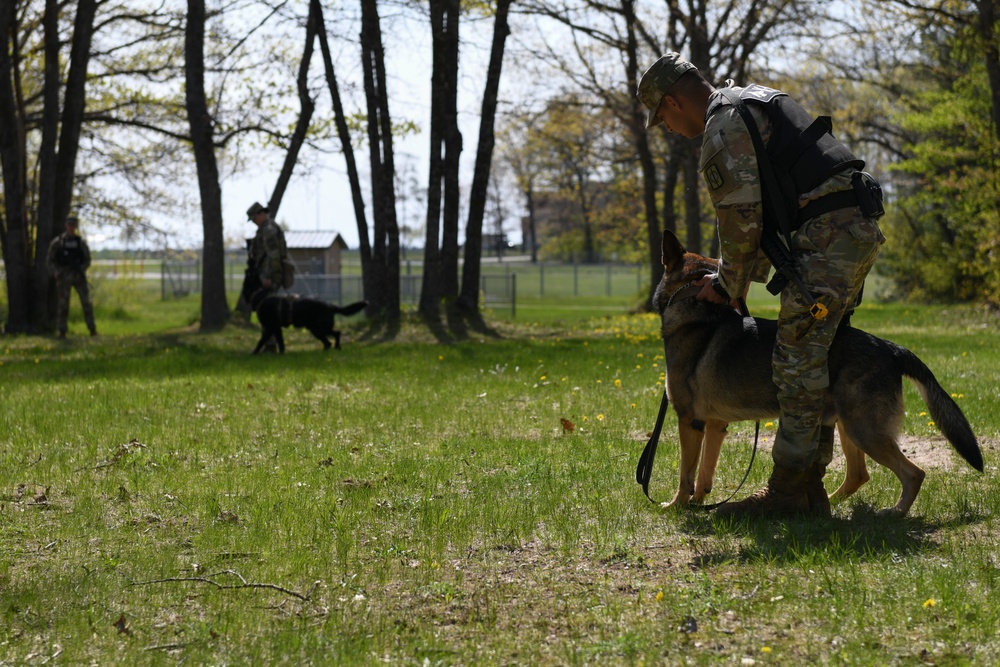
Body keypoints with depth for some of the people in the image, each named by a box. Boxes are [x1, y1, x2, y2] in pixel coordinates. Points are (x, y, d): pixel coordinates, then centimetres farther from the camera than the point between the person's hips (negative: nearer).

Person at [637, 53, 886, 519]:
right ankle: (810, 489, 14)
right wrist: (749, 270, 23)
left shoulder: (722, 127, -7)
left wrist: (728, 287, 5)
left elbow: (741, 218, -9)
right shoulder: (753, 104, 26)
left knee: (798, 362, -8)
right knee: (814, 362, 13)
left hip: (828, 232, -10)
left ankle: (788, 493, -7)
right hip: (859, 226, 10)